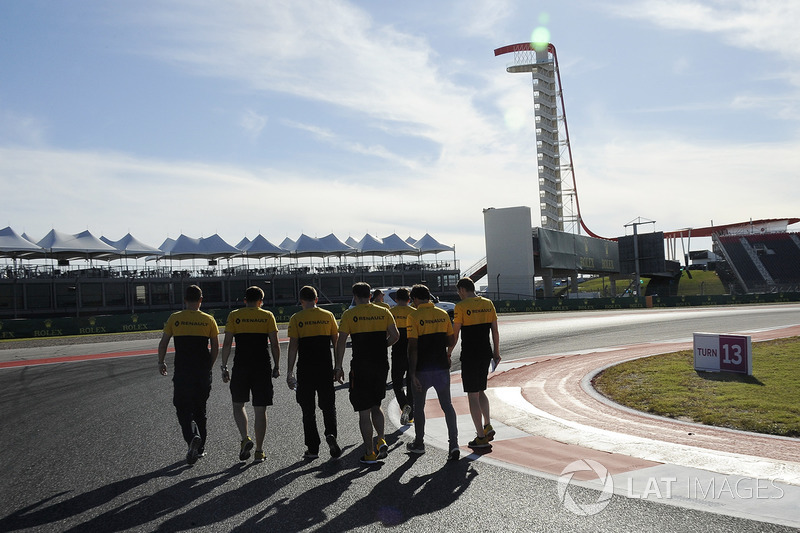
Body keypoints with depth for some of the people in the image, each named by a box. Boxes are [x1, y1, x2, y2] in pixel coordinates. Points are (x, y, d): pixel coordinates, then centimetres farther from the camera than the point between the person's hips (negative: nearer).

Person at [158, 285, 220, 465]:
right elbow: (215, 348, 4)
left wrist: (161, 362, 16)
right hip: (203, 372, 2)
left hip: (182, 372, -2)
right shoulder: (208, 320, 1)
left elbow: (163, 343, 1)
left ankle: (193, 436, -21)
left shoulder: (175, 318, -2)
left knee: (183, 409, 4)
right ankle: (200, 448, 21)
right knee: (200, 409, 14)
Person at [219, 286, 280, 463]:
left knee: (238, 404, 17)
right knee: (260, 410, 6)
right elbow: (275, 344, 0)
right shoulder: (267, 316, 4)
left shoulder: (234, 315, 3)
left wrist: (224, 367, 4)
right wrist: (276, 366, 9)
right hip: (263, 368, 0)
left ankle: (245, 438, -4)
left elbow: (227, 344, -1)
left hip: (240, 367, 0)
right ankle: (259, 451, 10)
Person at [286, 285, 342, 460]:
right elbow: (336, 342, 6)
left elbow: (293, 346, -7)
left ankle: (313, 449, 11)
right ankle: (331, 433, -11)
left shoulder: (296, 319, -2)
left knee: (308, 410, 8)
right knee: (328, 405, 13)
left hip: (305, 369, -1)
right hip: (326, 367, 2)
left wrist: (289, 372, -4)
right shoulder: (328, 316, 4)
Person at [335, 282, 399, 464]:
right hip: (381, 365, 4)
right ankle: (382, 440, 3)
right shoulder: (383, 312, 5)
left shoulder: (349, 314, -4)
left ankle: (370, 453, 8)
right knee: (376, 406, 21)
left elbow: (341, 342, -7)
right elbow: (395, 335, -1)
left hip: (360, 367, -3)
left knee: (364, 411, 4)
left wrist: (338, 367, -2)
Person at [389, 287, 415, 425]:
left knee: (397, 383, 8)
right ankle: (410, 416, 16)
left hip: (398, 352, -2)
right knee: (411, 383, 12)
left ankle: (405, 405, -18)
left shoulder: (391, 312, -2)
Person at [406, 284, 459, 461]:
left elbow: (413, 347, -16)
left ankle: (419, 443, 27)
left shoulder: (414, 317, -11)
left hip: (422, 369, -3)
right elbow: (451, 340, 10)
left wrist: (412, 373, -14)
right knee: (447, 405, 7)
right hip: (442, 366, 4)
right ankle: (454, 444, -3)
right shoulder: (443, 314, 3)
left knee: (419, 406, 14)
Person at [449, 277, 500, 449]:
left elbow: (455, 333, -9)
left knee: (473, 395, 1)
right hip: (486, 354, 6)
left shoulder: (461, 307, -11)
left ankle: (481, 437, 4)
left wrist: (449, 353, 4)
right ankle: (488, 427, 19)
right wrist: (496, 352, 17)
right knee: (480, 391, 22)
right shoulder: (488, 303, 6)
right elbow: (495, 331, 9)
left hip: (469, 356, -6)